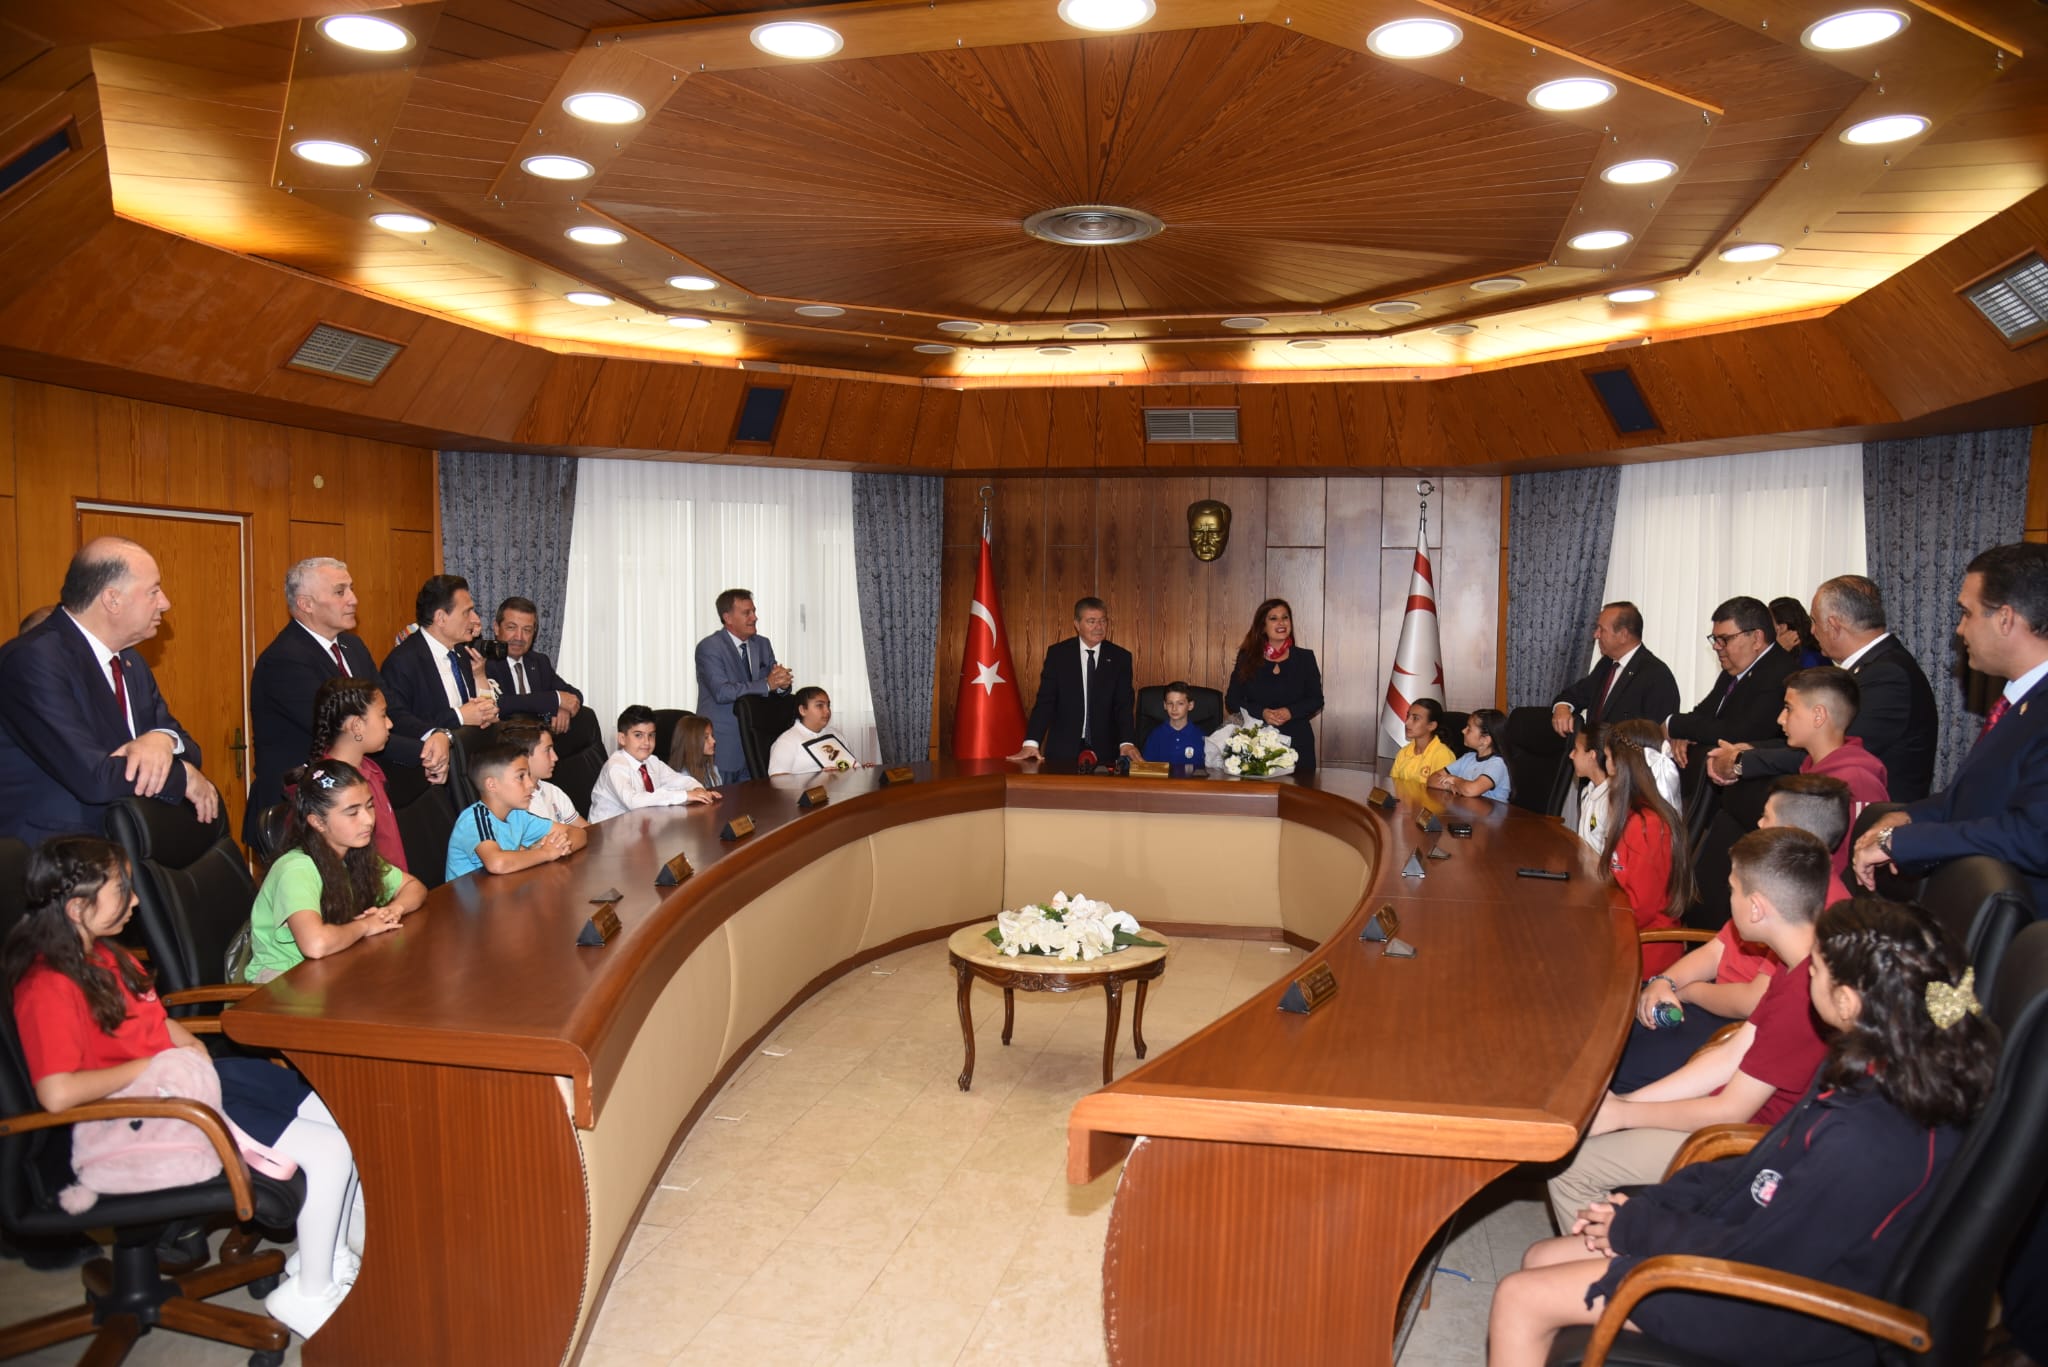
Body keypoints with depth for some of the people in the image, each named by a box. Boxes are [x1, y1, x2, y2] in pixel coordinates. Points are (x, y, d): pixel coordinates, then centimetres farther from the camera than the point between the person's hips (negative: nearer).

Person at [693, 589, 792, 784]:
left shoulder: (762, 644, 11)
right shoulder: (709, 647, -10)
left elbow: (774, 683, 10)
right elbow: (722, 692, -22)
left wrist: (782, 683, -15)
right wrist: (767, 684, -27)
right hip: (722, 745, -6)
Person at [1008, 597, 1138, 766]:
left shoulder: (1120, 657, 2)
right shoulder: (1057, 653, 1)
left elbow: (1124, 704, -3)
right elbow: (1045, 700, -3)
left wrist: (1127, 743, -20)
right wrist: (1031, 743, -15)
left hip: (1105, 750, 1)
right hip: (1063, 748, 0)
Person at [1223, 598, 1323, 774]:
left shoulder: (1305, 657, 6)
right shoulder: (1247, 659, 5)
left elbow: (1316, 700, 6)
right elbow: (1232, 702, 3)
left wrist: (1290, 712, -12)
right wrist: (1262, 713, -13)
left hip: (1297, 743, 1)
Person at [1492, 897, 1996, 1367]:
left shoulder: (1869, 1144, -34)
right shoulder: (1873, 1070, -5)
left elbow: (1754, 1256, -24)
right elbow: (1769, 1168, 7)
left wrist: (1634, 1226, -9)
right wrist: (1648, 1204, 2)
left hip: (1773, 1316, -9)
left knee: (1519, 1299, -7)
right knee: (1539, 1260, 12)